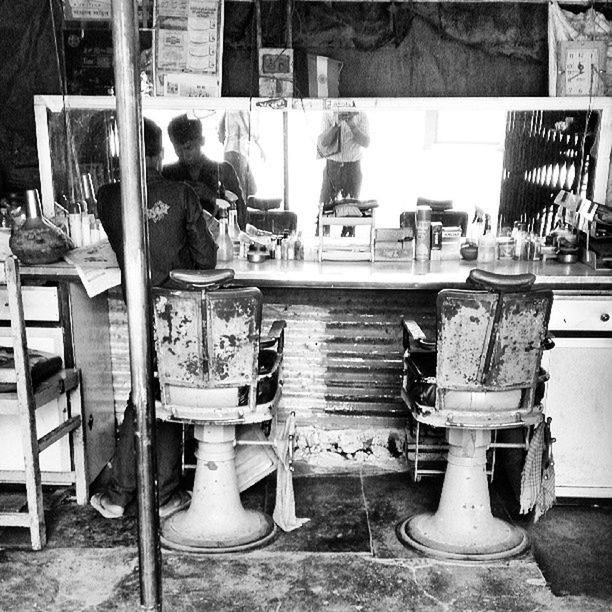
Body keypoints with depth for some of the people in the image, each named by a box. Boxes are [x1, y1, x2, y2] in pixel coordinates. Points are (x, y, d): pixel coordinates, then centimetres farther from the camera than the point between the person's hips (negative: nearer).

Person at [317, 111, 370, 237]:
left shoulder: (361, 116, -3)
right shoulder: (328, 115, -2)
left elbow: (366, 143, -13)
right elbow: (323, 142, -12)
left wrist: (351, 123, -22)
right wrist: (337, 123, -23)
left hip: (353, 168, 0)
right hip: (332, 166, 0)